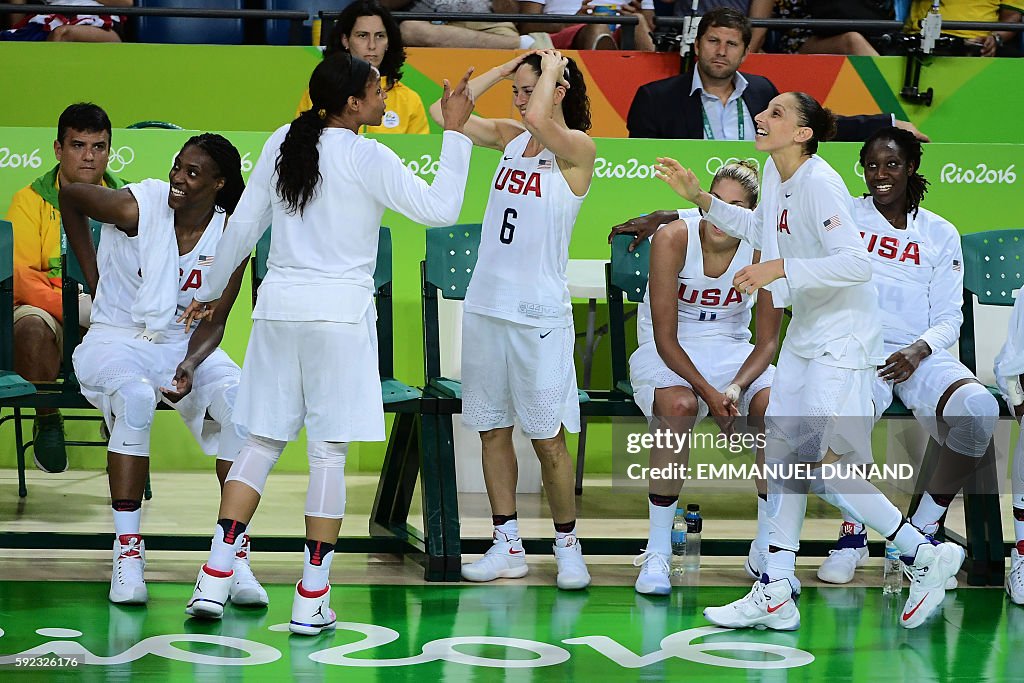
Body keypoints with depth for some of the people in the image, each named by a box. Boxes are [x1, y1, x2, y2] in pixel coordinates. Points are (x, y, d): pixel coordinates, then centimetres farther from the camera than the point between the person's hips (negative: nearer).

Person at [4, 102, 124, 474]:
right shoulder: (31, 200, 4)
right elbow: (20, 275, -8)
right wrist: (71, 306, -24)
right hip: (48, 310, -1)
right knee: (31, 326, -37)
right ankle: (46, 419, -10)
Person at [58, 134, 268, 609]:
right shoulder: (138, 206, -16)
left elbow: (214, 321, -2)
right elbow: (69, 195, 3)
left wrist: (190, 366, -23)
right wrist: (93, 280, 5)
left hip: (184, 344, 3)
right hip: (117, 338, -3)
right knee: (136, 397, -37)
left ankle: (236, 555, -21)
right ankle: (127, 552, -30)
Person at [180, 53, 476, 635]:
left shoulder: (283, 144, 7)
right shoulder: (367, 157, -9)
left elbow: (243, 226, 11)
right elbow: (442, 209, -9)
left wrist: (210, 291, 23)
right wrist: (455, 130, -4)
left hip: (278, 307, 5)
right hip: (340, 309, -5)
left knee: (262, 441, 11)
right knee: (329, 451, 0)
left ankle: (215, 580, 3)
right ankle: (311, 602, 2)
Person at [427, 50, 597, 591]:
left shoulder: (577, 149, -9)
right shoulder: (510, 137, 10)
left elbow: (540, 120, -30)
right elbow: (443, 112, 7)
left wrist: (551, 70, -12)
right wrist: (503, 69, 5)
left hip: (539, 313, -7)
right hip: (485, 303, 7)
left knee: (548, 438, -2)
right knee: (492, 429, 9)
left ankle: (567, 544, 12)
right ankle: (507, 545, 17)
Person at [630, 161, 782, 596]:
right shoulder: (673, 239, -19)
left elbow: (768, 340, -5)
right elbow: (665, 336, -17)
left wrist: (735, 388, -23)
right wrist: (708, 392, -28)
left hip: (730, 350, 3)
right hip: (666, 355, -3)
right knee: (678, 406, -36)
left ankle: (765, 547, -9)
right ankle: (657, 552, -26)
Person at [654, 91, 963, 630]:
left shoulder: (819, 183, -21)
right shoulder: (774, 172, 5)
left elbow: (856, 263, -27)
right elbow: (761, 230, 25)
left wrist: (781, 269, -30)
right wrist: (700, 197, 19)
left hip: (843, 339, -10)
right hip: (805, 333, 10)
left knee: (828, 472, -10)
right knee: (783, 456, 9)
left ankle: (926, 555, 5)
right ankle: (775, 593, 14)